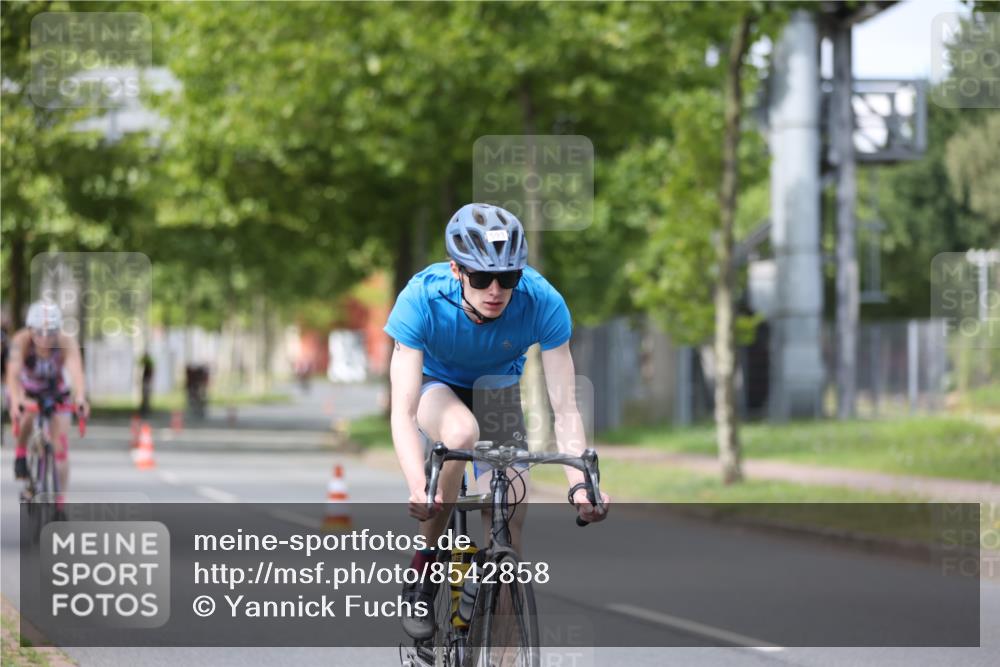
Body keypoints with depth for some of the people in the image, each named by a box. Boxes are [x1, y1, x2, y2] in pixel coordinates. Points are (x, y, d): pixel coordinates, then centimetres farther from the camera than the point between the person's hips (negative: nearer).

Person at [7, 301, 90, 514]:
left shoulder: (66, 344, -32)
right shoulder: (21, 341, -32)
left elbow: (76, 372, -47)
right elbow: (13, 373, -45)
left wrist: (80, 399, -66)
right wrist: (15, 401, -64)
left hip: (56, 393, 1)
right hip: (28, 391, -1)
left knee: (60, 448, -5)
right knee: (26, 416, -35)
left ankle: (58, 503, 10)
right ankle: (21, 453, -4)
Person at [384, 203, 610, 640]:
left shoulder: (543, 303, -32)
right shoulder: (421, 299, -35)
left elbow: (564, 410, -29)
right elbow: (402, 412, -38)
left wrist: (580, 484, -45)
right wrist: (418, 488, -54)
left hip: (496, 388, 2)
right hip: (433, 386, -2)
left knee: (510, 519, -14)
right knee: (461, 432, -37)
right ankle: (424, 565, -16)